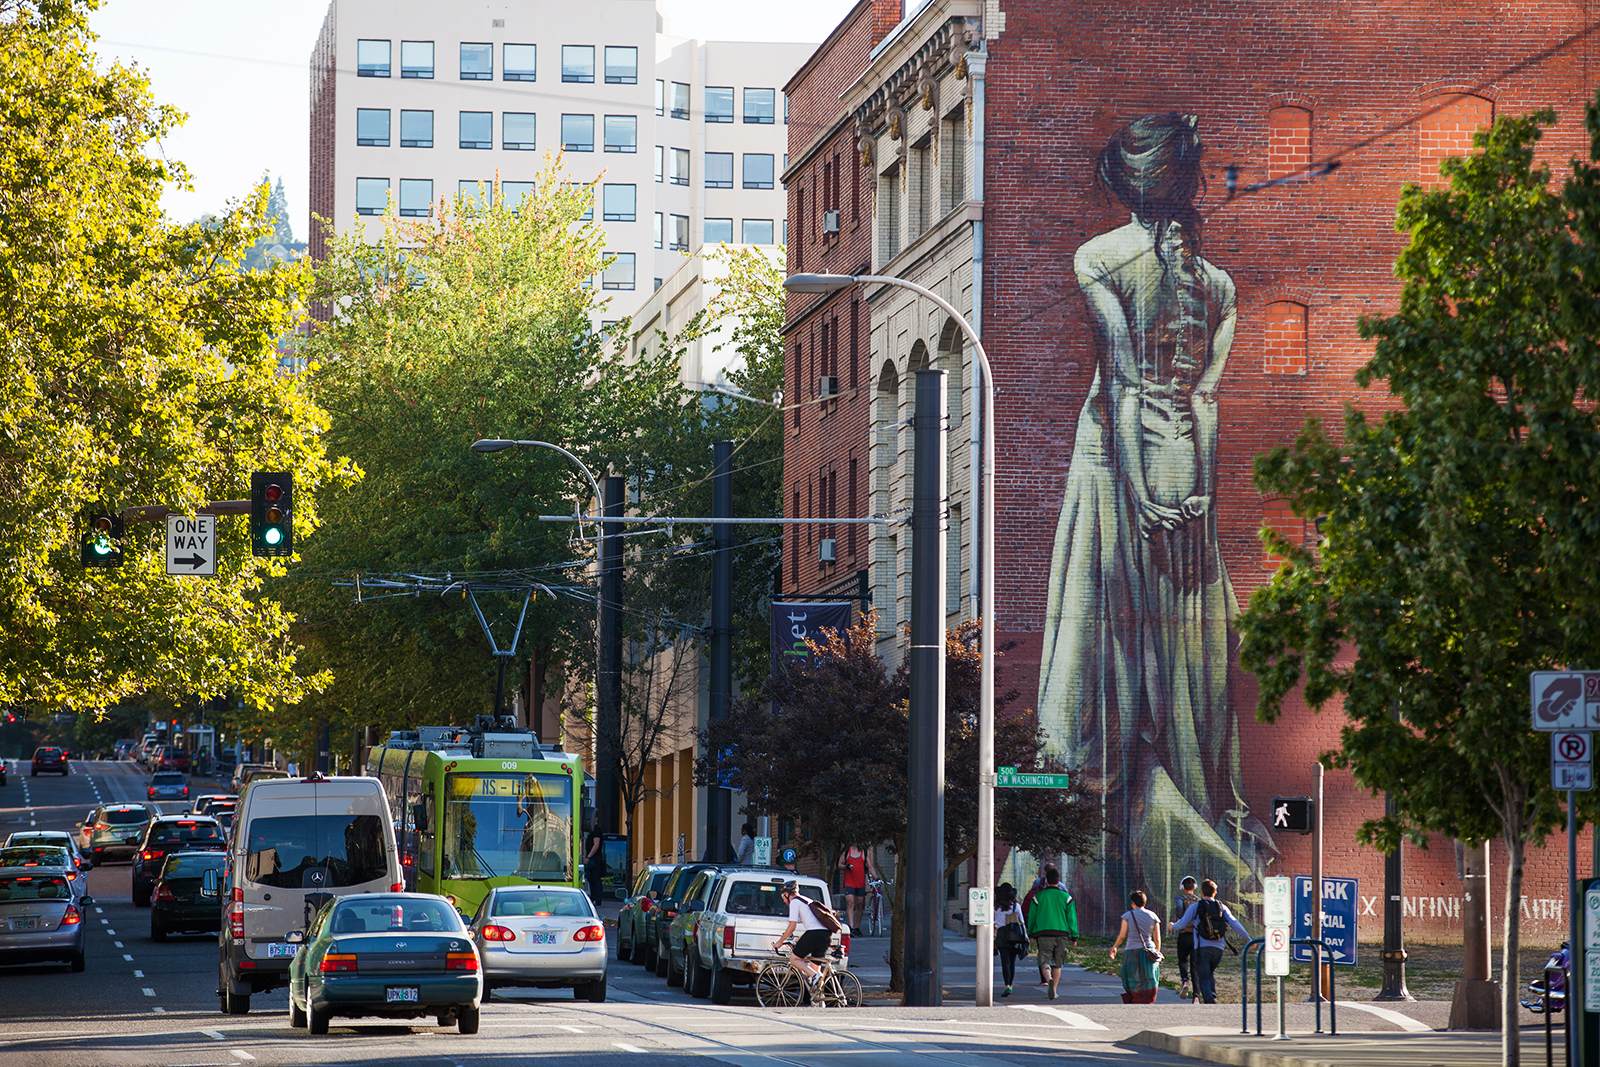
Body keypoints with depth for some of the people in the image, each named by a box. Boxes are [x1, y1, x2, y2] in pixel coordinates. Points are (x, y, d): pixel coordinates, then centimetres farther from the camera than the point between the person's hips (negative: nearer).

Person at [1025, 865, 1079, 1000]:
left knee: (1045, 960, -5)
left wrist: (1031, 933, 20)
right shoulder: (1066, 896, 3)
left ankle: (1049, 979, -35)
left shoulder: (1038, 896, 3)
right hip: (1061, 933, 1)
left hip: (1043, 933, -1)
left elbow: (1031, 917, 8)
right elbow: (1072, 918, 2)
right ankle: (1054, 990, 14)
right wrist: (1074, 936, 8)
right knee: (1057, 963, 13)